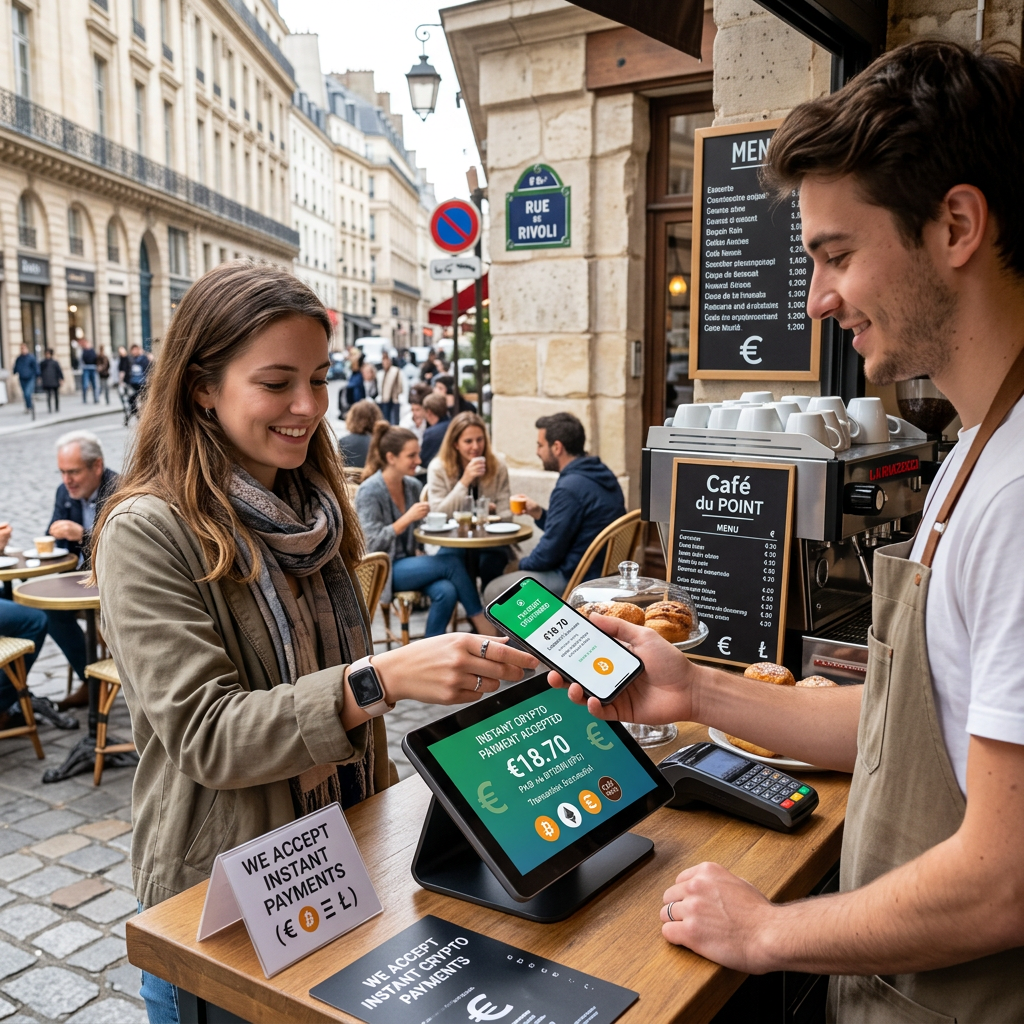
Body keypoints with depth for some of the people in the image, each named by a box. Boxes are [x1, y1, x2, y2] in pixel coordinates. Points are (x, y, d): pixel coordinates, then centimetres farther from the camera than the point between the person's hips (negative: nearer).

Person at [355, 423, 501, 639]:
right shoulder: (369, 491, -12)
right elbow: (372, 543, -16)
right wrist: (408, 518, -23)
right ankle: (480, 621, -6)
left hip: (408, 563, 6)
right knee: (452, 564, -22)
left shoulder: (413, 486, 7)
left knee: (446, 591, -26)